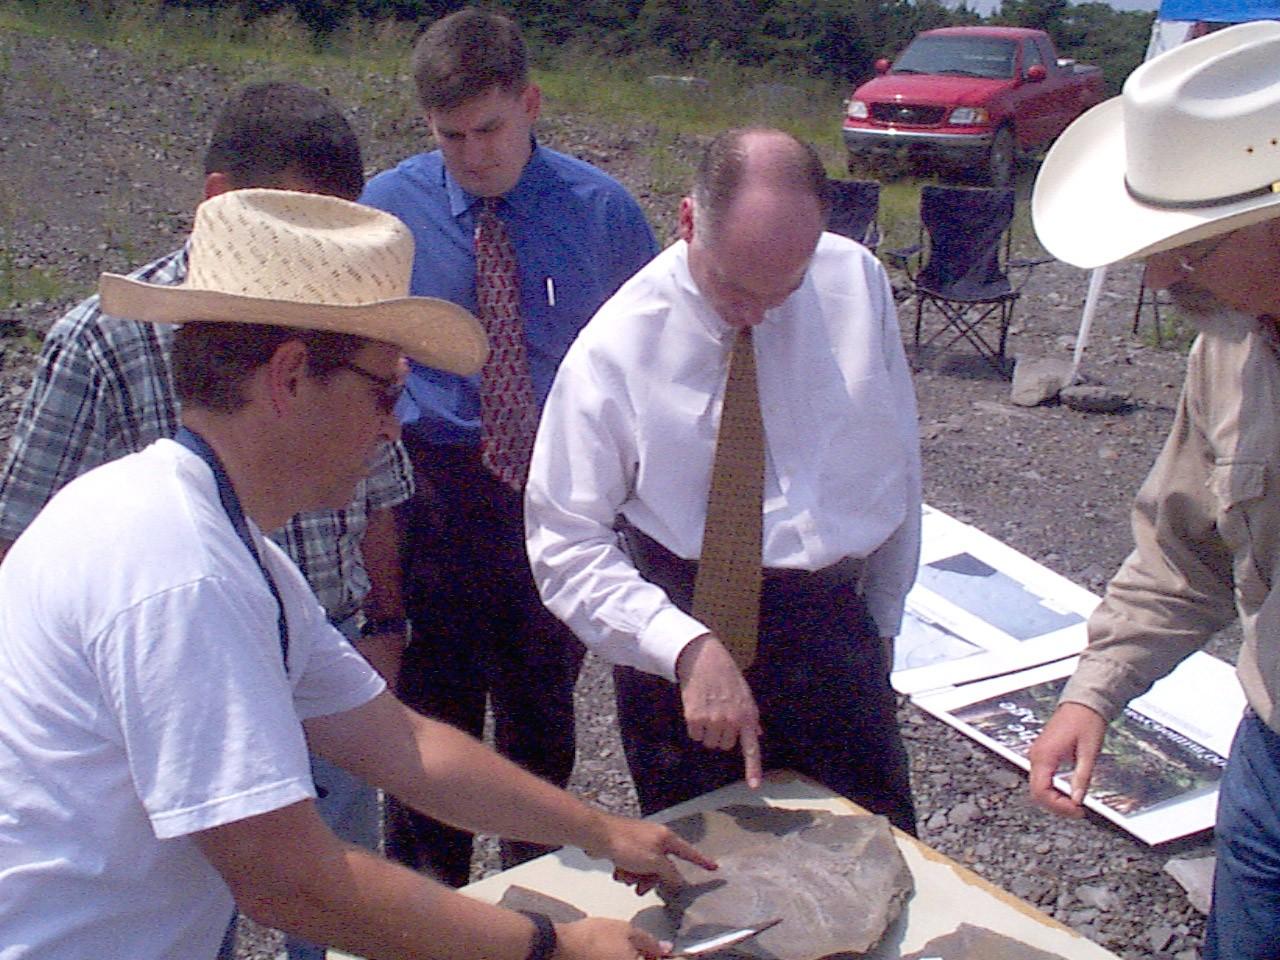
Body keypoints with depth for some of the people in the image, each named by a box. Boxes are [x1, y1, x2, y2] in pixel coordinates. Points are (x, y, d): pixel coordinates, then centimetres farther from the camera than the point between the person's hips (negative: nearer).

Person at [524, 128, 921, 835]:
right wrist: (689, 648, -25)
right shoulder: (617, 346, -13)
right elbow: (566, 545, -13)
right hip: (684, 640, -2)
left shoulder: (858, 282, -4)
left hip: (837, 631, 3)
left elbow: (896, 458, 8)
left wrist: (882, 619, 14)